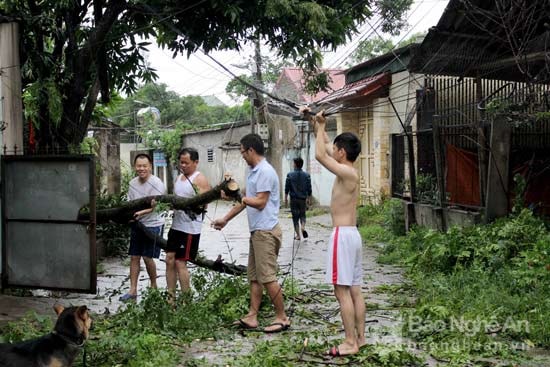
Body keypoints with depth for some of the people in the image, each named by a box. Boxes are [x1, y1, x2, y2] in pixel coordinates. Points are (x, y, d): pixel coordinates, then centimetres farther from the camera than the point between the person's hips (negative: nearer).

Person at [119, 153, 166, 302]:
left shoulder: (156, 183, -13)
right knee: (134, 257, 5)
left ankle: (153, 285, 18)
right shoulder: (132, 183, 8)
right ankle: (133, 290, 9)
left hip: (152, 224, -6)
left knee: (147, 257, -4)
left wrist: (141, 212, -34)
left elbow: (156, 205, -20)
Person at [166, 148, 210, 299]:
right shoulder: (179, 178, 14)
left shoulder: (200, 179, -11)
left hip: (190, 228, -8)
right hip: (176, 225, 8)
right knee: (170, 259, 7)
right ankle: (171, 297, 14)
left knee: (180, 263, -4)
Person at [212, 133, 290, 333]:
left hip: (265, 231, -10)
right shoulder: (252, 171, 16)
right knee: (254, 277, 10)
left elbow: (260, 202, -19)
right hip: (256, 231, 10)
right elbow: (245, 200, 23)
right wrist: (225, 219, 24)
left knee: (267, 277, -7)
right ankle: (252, 317, 14)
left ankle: (282, 318, 2)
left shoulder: (265, 172, -16)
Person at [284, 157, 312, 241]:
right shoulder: (307, 175, 0)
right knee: (302, 215, 17)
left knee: (295, 217, 7)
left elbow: (287, 188, -4)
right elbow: (309, 189, 1)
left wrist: (286, 198, 5)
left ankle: (297, 235, 8)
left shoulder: (290, 175, -5)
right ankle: (303, 228, -10)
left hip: (293, 199, -1)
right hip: (303, 199, 2)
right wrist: (309, 199, 11)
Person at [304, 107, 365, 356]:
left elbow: (320, 154, -19)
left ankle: (350, 343, -2)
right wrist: (315, 125, 18)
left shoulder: (347, 173, -15)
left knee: (342, 291, -6)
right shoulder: (348, 171, 11)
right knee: (354, 290, 12)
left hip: (343, 235, -10)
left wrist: (321, 127, -8)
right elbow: (325, 147, 22)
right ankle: (360, 337, 17)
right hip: (352, 234, 10)